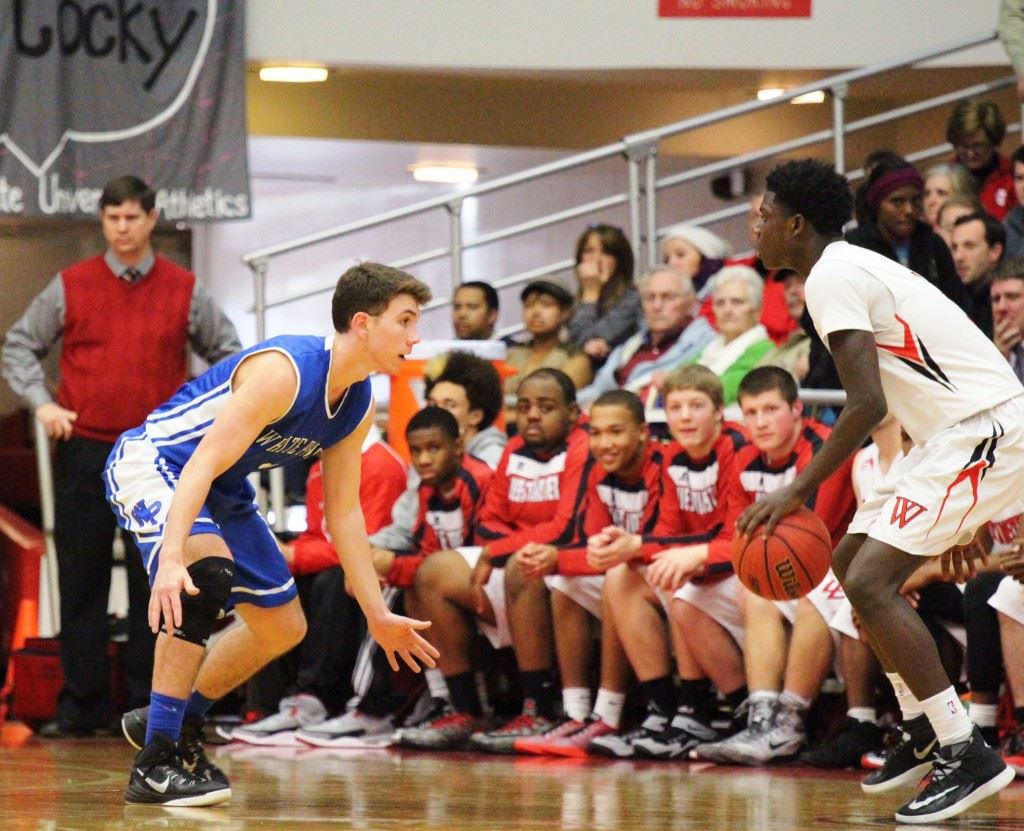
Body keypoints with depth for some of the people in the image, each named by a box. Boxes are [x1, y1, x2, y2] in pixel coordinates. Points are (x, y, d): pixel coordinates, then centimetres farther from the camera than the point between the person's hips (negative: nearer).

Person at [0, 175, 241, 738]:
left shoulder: (184, 291, 5)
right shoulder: (71, 286, 5)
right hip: (83, 453, 0)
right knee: (81, 582, 2)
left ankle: (147, 706, 7)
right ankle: (81, 706, 8)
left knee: (154, 585, 1)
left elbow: (227, 352, 16)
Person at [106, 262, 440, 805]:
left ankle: (169, 722, 32)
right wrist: (171, 558, -47)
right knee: (207, 571, -36)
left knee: (284, 627, 14)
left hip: (223, 493, 10)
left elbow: (343, 513, 9)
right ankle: (155, 764, -32)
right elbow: (203, 465, -35)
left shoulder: (358, 405, -2)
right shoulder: (284, 371, -30)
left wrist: (377, 615, 9)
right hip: (149, 461, -10)